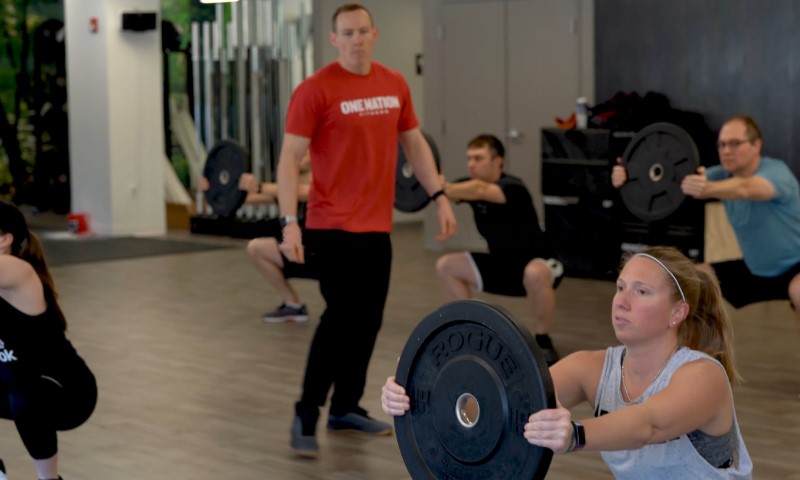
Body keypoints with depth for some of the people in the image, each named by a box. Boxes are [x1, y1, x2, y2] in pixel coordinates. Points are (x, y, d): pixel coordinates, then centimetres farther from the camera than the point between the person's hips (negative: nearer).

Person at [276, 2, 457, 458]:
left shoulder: (395, 84, 7)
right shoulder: (316, 90, -10)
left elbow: (414, 143, 18)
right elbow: (290, 158, -12)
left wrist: (440, 196, 10)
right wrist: (289, 223, -20)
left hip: (377, 225, 6)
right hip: (333, 226, -6)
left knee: (368, 320, 10)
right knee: (341, 317, -11)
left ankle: (346, 407, 24)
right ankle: (306, 415, -2)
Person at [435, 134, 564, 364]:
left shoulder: (512, 188, -27)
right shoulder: (469, 184, -4)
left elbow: (480, 190, -47)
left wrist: (440, 189, -60)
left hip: (538, 263, -7)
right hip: (501, 264, 8)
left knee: (534, 274, -42)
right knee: (446, 266, -1)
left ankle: (543, 341, -18)